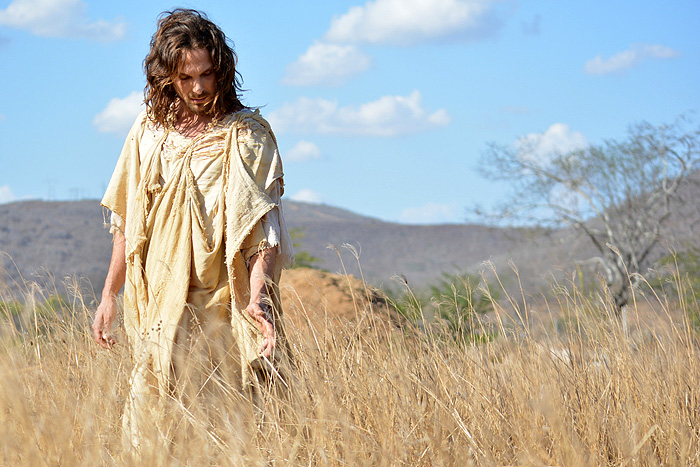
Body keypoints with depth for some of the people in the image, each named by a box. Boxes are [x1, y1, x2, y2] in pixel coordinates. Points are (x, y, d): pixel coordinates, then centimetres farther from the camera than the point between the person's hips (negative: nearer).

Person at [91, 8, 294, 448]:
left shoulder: (247, 136, -3)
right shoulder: (150, 131, 9)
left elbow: (261, 229, -11)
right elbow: (127, 221, 17)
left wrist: (258, 298, -25)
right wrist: (110, 295, 16)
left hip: (222, 315, -3)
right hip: (160, 313, 3)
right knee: (146, 432, -1)